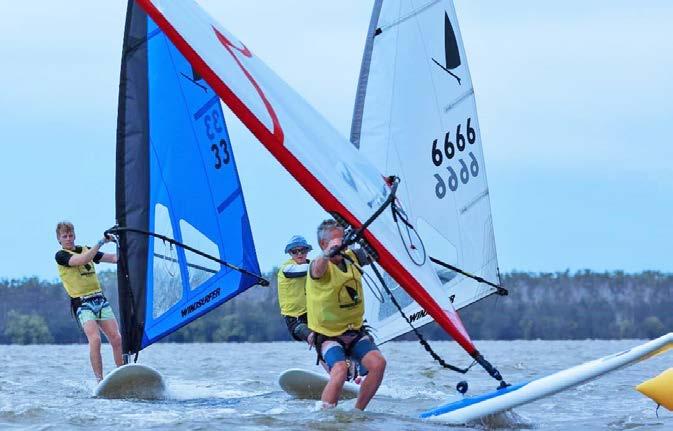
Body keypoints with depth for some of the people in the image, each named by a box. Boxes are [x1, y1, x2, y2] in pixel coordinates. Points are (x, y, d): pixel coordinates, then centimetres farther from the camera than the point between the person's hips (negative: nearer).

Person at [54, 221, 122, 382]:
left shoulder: (86, 249, 17)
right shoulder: (61, 255, -2)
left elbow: (115, 258, 14)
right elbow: (83, 260, -20)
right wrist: (101, 242, -22)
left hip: (99, 299, 6)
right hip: (81, 302, -6)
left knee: (117, 339, -5)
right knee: (95, 339, -23)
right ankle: (100, 381, -21)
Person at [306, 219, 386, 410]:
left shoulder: (351, 257, 3)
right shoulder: (321, 265, -16)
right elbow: (318, 269, -42)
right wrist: (328, 253, -64)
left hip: (355, 332, 6)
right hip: (328, 335, -6)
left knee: (378, 363, -17)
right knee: (340, 370, -30)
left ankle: (357, 412, -3)